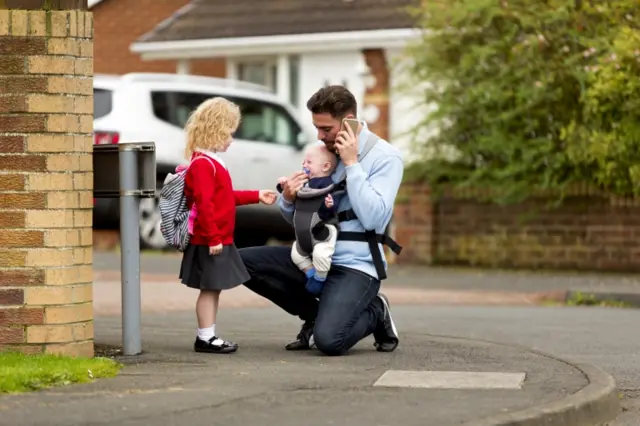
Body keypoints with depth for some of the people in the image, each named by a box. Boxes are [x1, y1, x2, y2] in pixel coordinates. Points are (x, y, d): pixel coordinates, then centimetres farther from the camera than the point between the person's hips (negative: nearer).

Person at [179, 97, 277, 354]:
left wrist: (256, 196, 27)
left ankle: (209, 337, 17)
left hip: (219, 239, 10)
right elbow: (204, 204, -23)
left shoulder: (212, 162, 17)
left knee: (214, 288, 12)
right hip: (209, 242, -10)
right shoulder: (202, 164, -18)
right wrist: (213, 238, -25)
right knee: (210, 288, -6)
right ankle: (205, 338, -3)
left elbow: (224, 197, 26)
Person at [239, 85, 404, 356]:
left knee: (328, 341, -28)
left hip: (355, 266, -7)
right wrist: (288, 199, -8)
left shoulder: (385, 157, -8)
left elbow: (373, 218, -21)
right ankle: (315, 315, 7)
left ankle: (375, 313, 7)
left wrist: (351, 164, -19)